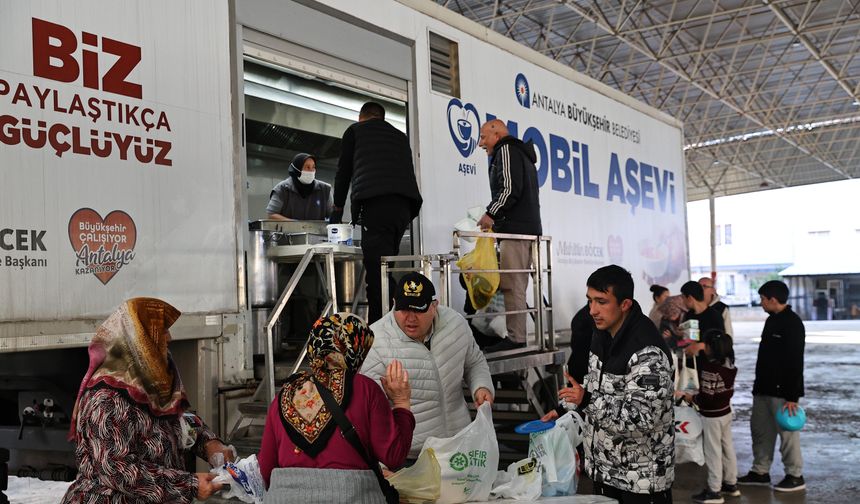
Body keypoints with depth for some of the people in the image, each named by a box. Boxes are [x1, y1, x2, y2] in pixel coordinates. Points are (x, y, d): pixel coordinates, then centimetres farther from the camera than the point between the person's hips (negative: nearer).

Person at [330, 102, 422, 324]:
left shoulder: (355, 130, 20)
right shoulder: (400, 136, 31)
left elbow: (344, 172, 21)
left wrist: (338, 209, 33)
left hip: (376, 203, -5)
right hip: (405, 205, 5)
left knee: (377, 272, -11)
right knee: (386, 270, 10)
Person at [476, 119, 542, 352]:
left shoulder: (506, 150, -1)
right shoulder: (523, 154, 30)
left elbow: (510, 189, -15)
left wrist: (491, 214, -8)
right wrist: (496, 217, 21)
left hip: (515, 228, -10)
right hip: (530, 227, 10)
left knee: (511, 286, -13)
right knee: (518, 286, 7)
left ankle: (515, 338, -17)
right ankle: (518, 337, 6)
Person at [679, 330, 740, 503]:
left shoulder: (710, 369, -25)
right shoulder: (729, 364, -1)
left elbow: (707, 398, -25)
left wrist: (691, 398, -7)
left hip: (712, 416, -8)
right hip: (726, 412, 8)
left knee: (713, 452, 1)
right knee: (728, 448, 18)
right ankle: (731, 484, 30)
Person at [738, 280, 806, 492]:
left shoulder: (793, 324, -16)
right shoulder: (772, 320, 13)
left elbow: (795, 362, -19)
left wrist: (792, 396, -21)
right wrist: (758, 384, 20)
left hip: (782, 391, -9)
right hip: (764, 388, 9)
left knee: (787, 432, 0)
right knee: (760, 429, 14)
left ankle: (795, 476, 12)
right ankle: (760, 472, 23)